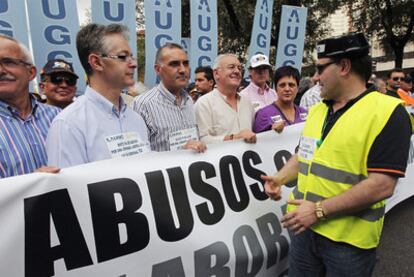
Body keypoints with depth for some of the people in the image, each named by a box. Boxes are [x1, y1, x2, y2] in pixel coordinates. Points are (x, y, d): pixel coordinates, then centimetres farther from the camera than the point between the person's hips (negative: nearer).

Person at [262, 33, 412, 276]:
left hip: (349, 239, -5)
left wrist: (319, 210, -21)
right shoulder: (316, 110, 7)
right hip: (305, 226, 6)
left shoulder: (387, 112, -14)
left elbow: (382, 186, -20)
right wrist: (280, 179, 0)